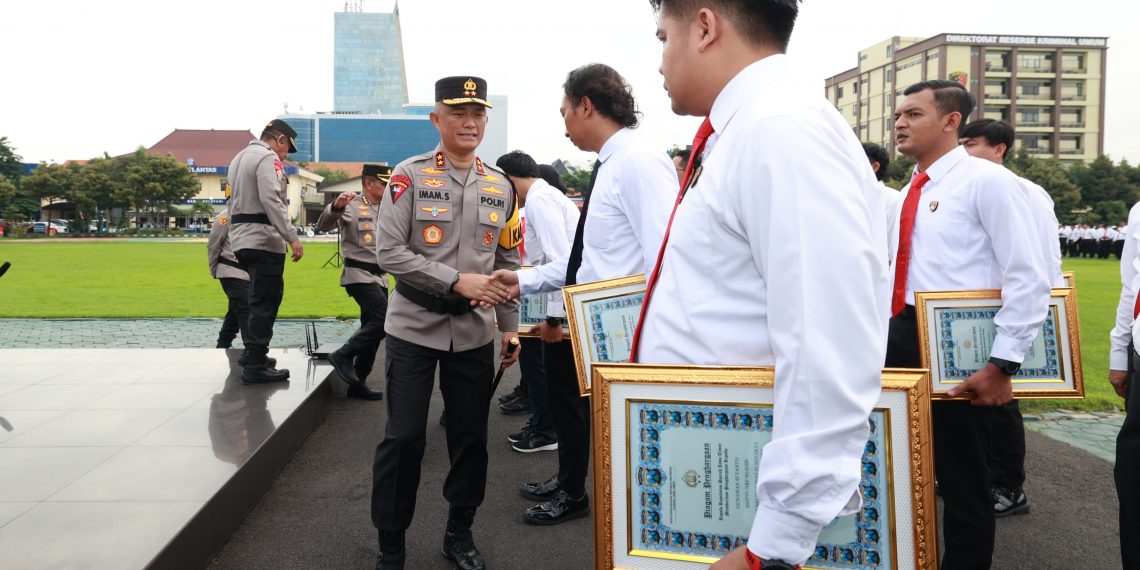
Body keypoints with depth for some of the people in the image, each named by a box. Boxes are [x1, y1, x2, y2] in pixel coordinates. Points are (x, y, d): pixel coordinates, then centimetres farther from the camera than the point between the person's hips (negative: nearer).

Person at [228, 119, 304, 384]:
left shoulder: (239, 158, 20)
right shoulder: (268, 158, -10)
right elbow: (271, 200, -21)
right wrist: (292, 237, -22)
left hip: (242, 239, 10)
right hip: (263, 239, -10)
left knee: (259, 299, 20)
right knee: (265, 302, -8)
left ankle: (253, 353, 27)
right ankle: (256, 366, -8)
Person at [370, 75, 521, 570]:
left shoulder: (501, 186, 7)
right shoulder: (409, 176, -5)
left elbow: (508, 262, 12)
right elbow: (389, 253, -12)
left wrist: (511, 327, 8)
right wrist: (457, 281, -17)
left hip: (474, 333, 4)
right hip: (414, 328, -3)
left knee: (470, 437, 10)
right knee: (404, 438, 0)